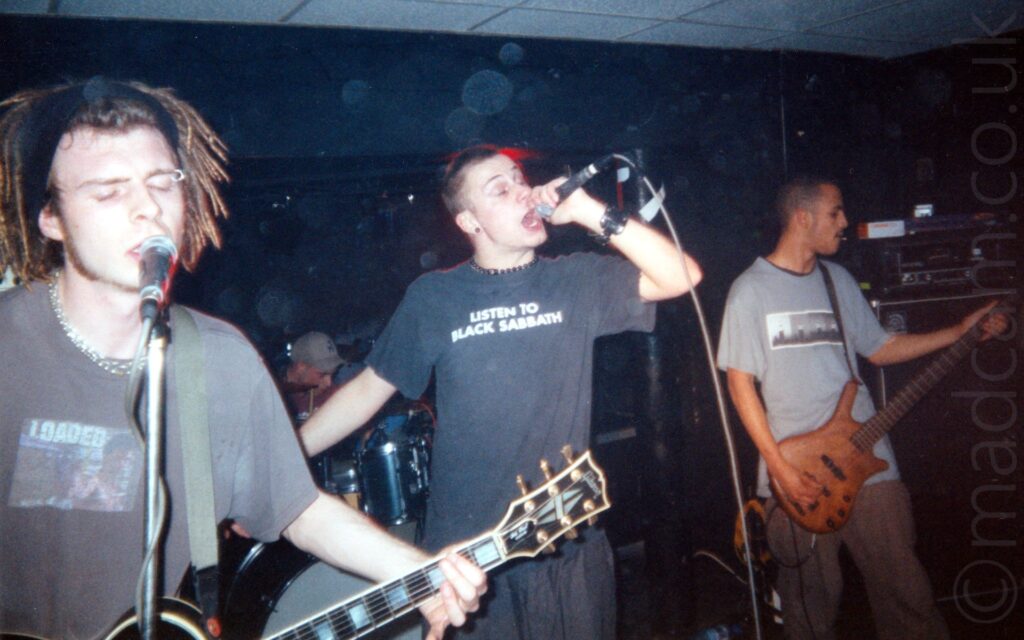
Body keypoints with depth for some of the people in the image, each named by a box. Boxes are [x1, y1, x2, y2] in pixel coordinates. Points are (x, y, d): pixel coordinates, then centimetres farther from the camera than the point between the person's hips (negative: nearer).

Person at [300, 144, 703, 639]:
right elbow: (367, 390, 4)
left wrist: (590, 213, -14)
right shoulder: (433, 297, -1)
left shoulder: (579, 280, 0)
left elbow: (681, 276, -10)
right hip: (465, 551, -1)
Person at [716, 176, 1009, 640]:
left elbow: (879, 349, 19)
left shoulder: (839, 280, 12)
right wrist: (778, 467, -12)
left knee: (905, 590, 4)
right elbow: (740, 383, -6)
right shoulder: (750, 290, -4)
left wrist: (961, 331, 12)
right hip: (796, 467, -4)